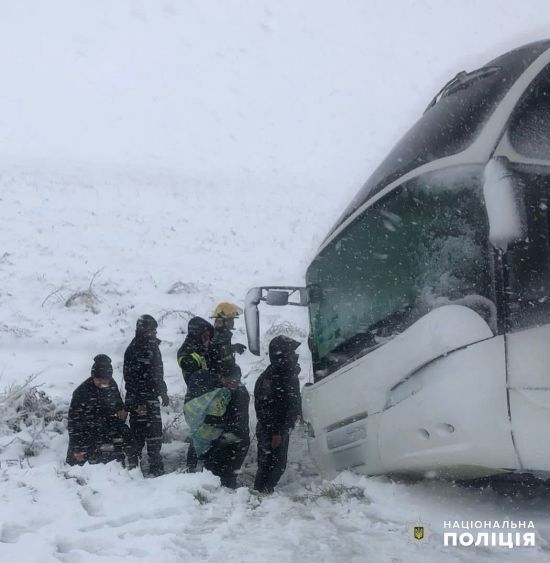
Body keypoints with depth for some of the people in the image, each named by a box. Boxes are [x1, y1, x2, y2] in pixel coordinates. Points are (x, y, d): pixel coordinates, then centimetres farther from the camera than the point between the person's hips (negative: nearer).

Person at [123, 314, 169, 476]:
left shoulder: (153, 346, 11)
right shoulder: (133, 350, -14)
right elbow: (130, 378, -17)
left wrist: (163, 392, 22)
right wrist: (136, 403, -19)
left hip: (152, 398, 8)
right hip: (139, 401, -8)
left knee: (155, 434, 11)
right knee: (138, 435, -3)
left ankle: (156, 467, 19)